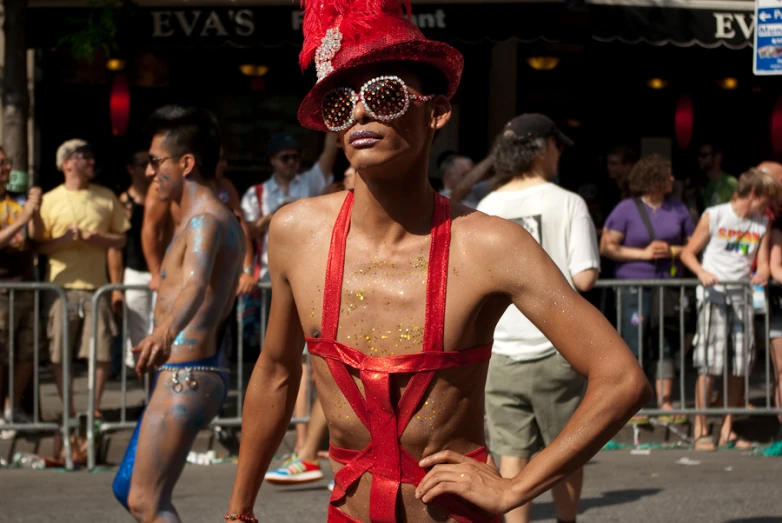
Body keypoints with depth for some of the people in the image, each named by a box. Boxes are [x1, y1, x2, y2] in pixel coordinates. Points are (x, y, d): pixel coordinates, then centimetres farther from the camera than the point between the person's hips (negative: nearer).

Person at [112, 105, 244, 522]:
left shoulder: (206, 222, -16)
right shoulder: (222, 220, 16)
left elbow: (195, 283, -38)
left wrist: (166, 334, -58)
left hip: (184, 379, -11)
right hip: (179, 378, 11)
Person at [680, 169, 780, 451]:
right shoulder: (714, 216, -2)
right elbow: (688, 252, 0)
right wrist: (702, 273, -19)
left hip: (741, 296, 5)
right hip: (714, 293, -5)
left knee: (739, 365, 2)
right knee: (710, 364, -10)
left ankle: (728, 430, 11)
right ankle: (700, 430, -5)